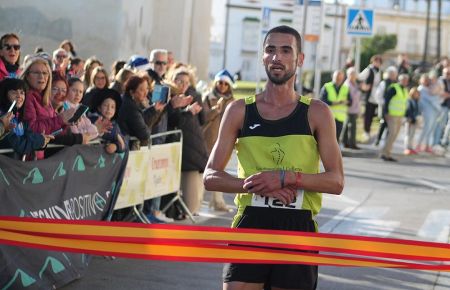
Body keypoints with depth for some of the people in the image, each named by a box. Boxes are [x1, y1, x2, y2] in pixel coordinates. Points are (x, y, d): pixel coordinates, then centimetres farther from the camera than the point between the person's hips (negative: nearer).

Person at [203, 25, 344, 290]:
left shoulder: (317, 113, 3)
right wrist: (254, 184, -14)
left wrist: (286, 177, -18)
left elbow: (336, 181, -3)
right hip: (250, 225, 0)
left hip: (299, 229, 0)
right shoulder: (240, 110, 5)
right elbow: (211, 177, 4)